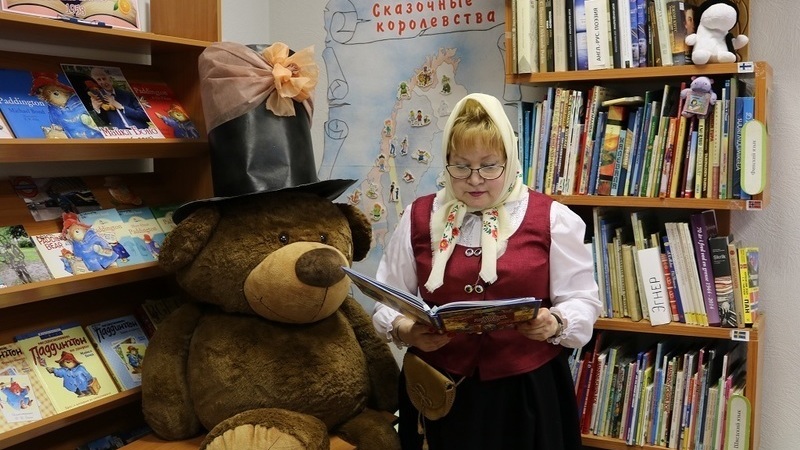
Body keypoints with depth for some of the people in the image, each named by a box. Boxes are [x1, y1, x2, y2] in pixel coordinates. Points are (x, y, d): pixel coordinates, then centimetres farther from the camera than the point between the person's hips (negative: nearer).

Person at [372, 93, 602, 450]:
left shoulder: (551, 218, -2)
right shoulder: (419, 217, 4)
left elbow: (582, 300, 0)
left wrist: (555, 324, -20)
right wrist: (406, 330, -15)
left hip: (528, 389, -1)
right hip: (440, 390, 1)